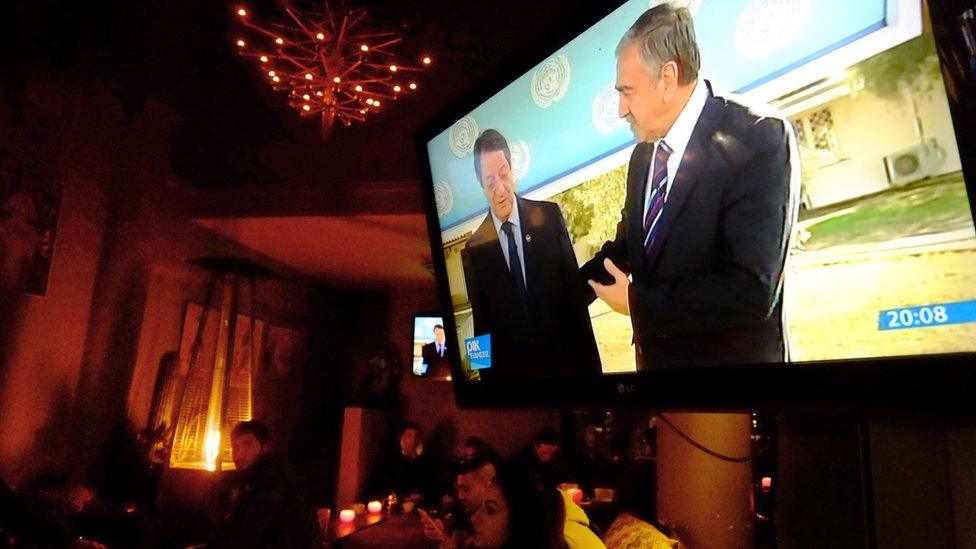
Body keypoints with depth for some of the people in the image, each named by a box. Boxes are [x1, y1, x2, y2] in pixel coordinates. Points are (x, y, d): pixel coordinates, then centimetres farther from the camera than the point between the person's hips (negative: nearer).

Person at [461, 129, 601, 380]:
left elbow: (575, 292, -2)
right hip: (511, 370, 0)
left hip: (563, 359, 1)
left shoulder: (549, 216, -5)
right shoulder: (474, 250, -7)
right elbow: (482, 325, 1)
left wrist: (589, 365, -3)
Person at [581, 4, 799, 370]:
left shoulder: (759, 141, -18)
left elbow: (750, 292, -25)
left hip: (732, 356, -7)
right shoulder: (643, 154, 5)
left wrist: (637, 302, -17)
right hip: (656, 355, 7)